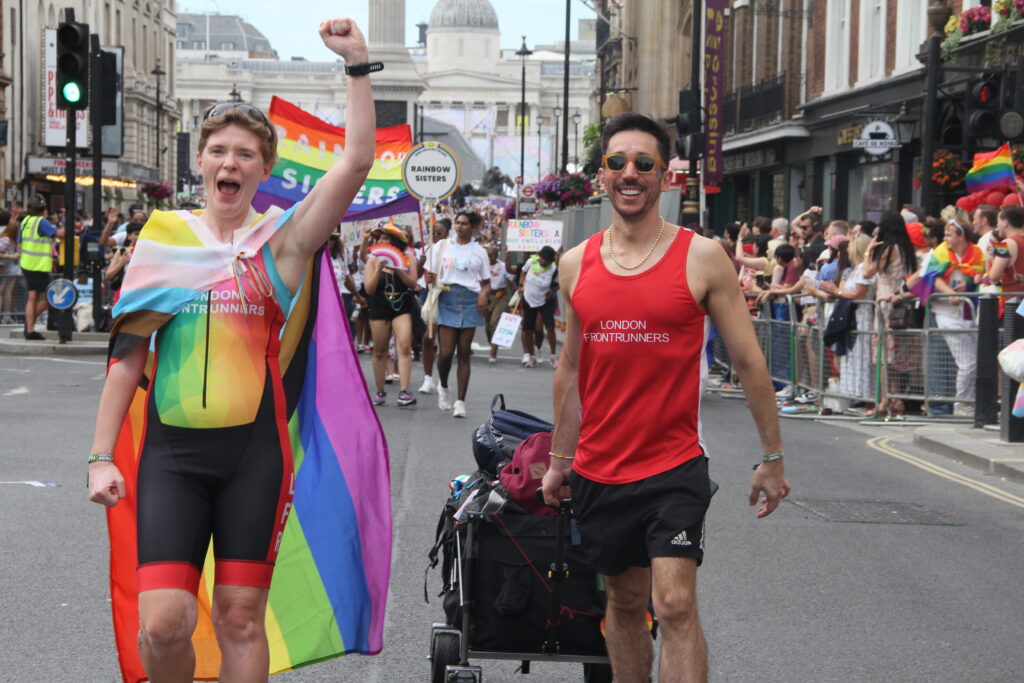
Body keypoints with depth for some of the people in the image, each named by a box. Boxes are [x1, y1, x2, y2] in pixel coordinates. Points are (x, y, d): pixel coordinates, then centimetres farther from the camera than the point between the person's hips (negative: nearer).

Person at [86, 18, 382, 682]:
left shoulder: (281, 241, 2)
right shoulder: (165, 236, 7)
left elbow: (358, 161, -9)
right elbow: (128, 352, 8)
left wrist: (358, 64, -14)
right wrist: (101, 456, 4)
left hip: (255, 451, -1)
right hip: (172, 451, 1)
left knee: (241, 617, 5)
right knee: (163, 624, -8)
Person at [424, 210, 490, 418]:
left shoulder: (479, 251, 11)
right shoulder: (441, 246, 10)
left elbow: (486, 282, 13)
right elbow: (431, 275, 13)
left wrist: (484, 295, -8)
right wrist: (430, 279, -10)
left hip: (470, 301, 0)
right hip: (447, 299, 0)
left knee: (464, 353, -1)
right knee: (446, 352, -8)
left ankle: (460, 401, 3)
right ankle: (444, 387, 21)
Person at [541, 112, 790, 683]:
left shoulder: (701, 257, -6)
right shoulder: (576, 264, 5)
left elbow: (749, 361, -2)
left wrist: (773, 457, -1)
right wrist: (560, 459, 18)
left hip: (675, 466, -4)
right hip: (600, 469, 4)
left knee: (676, 603, -14)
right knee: (625, 601, 14)